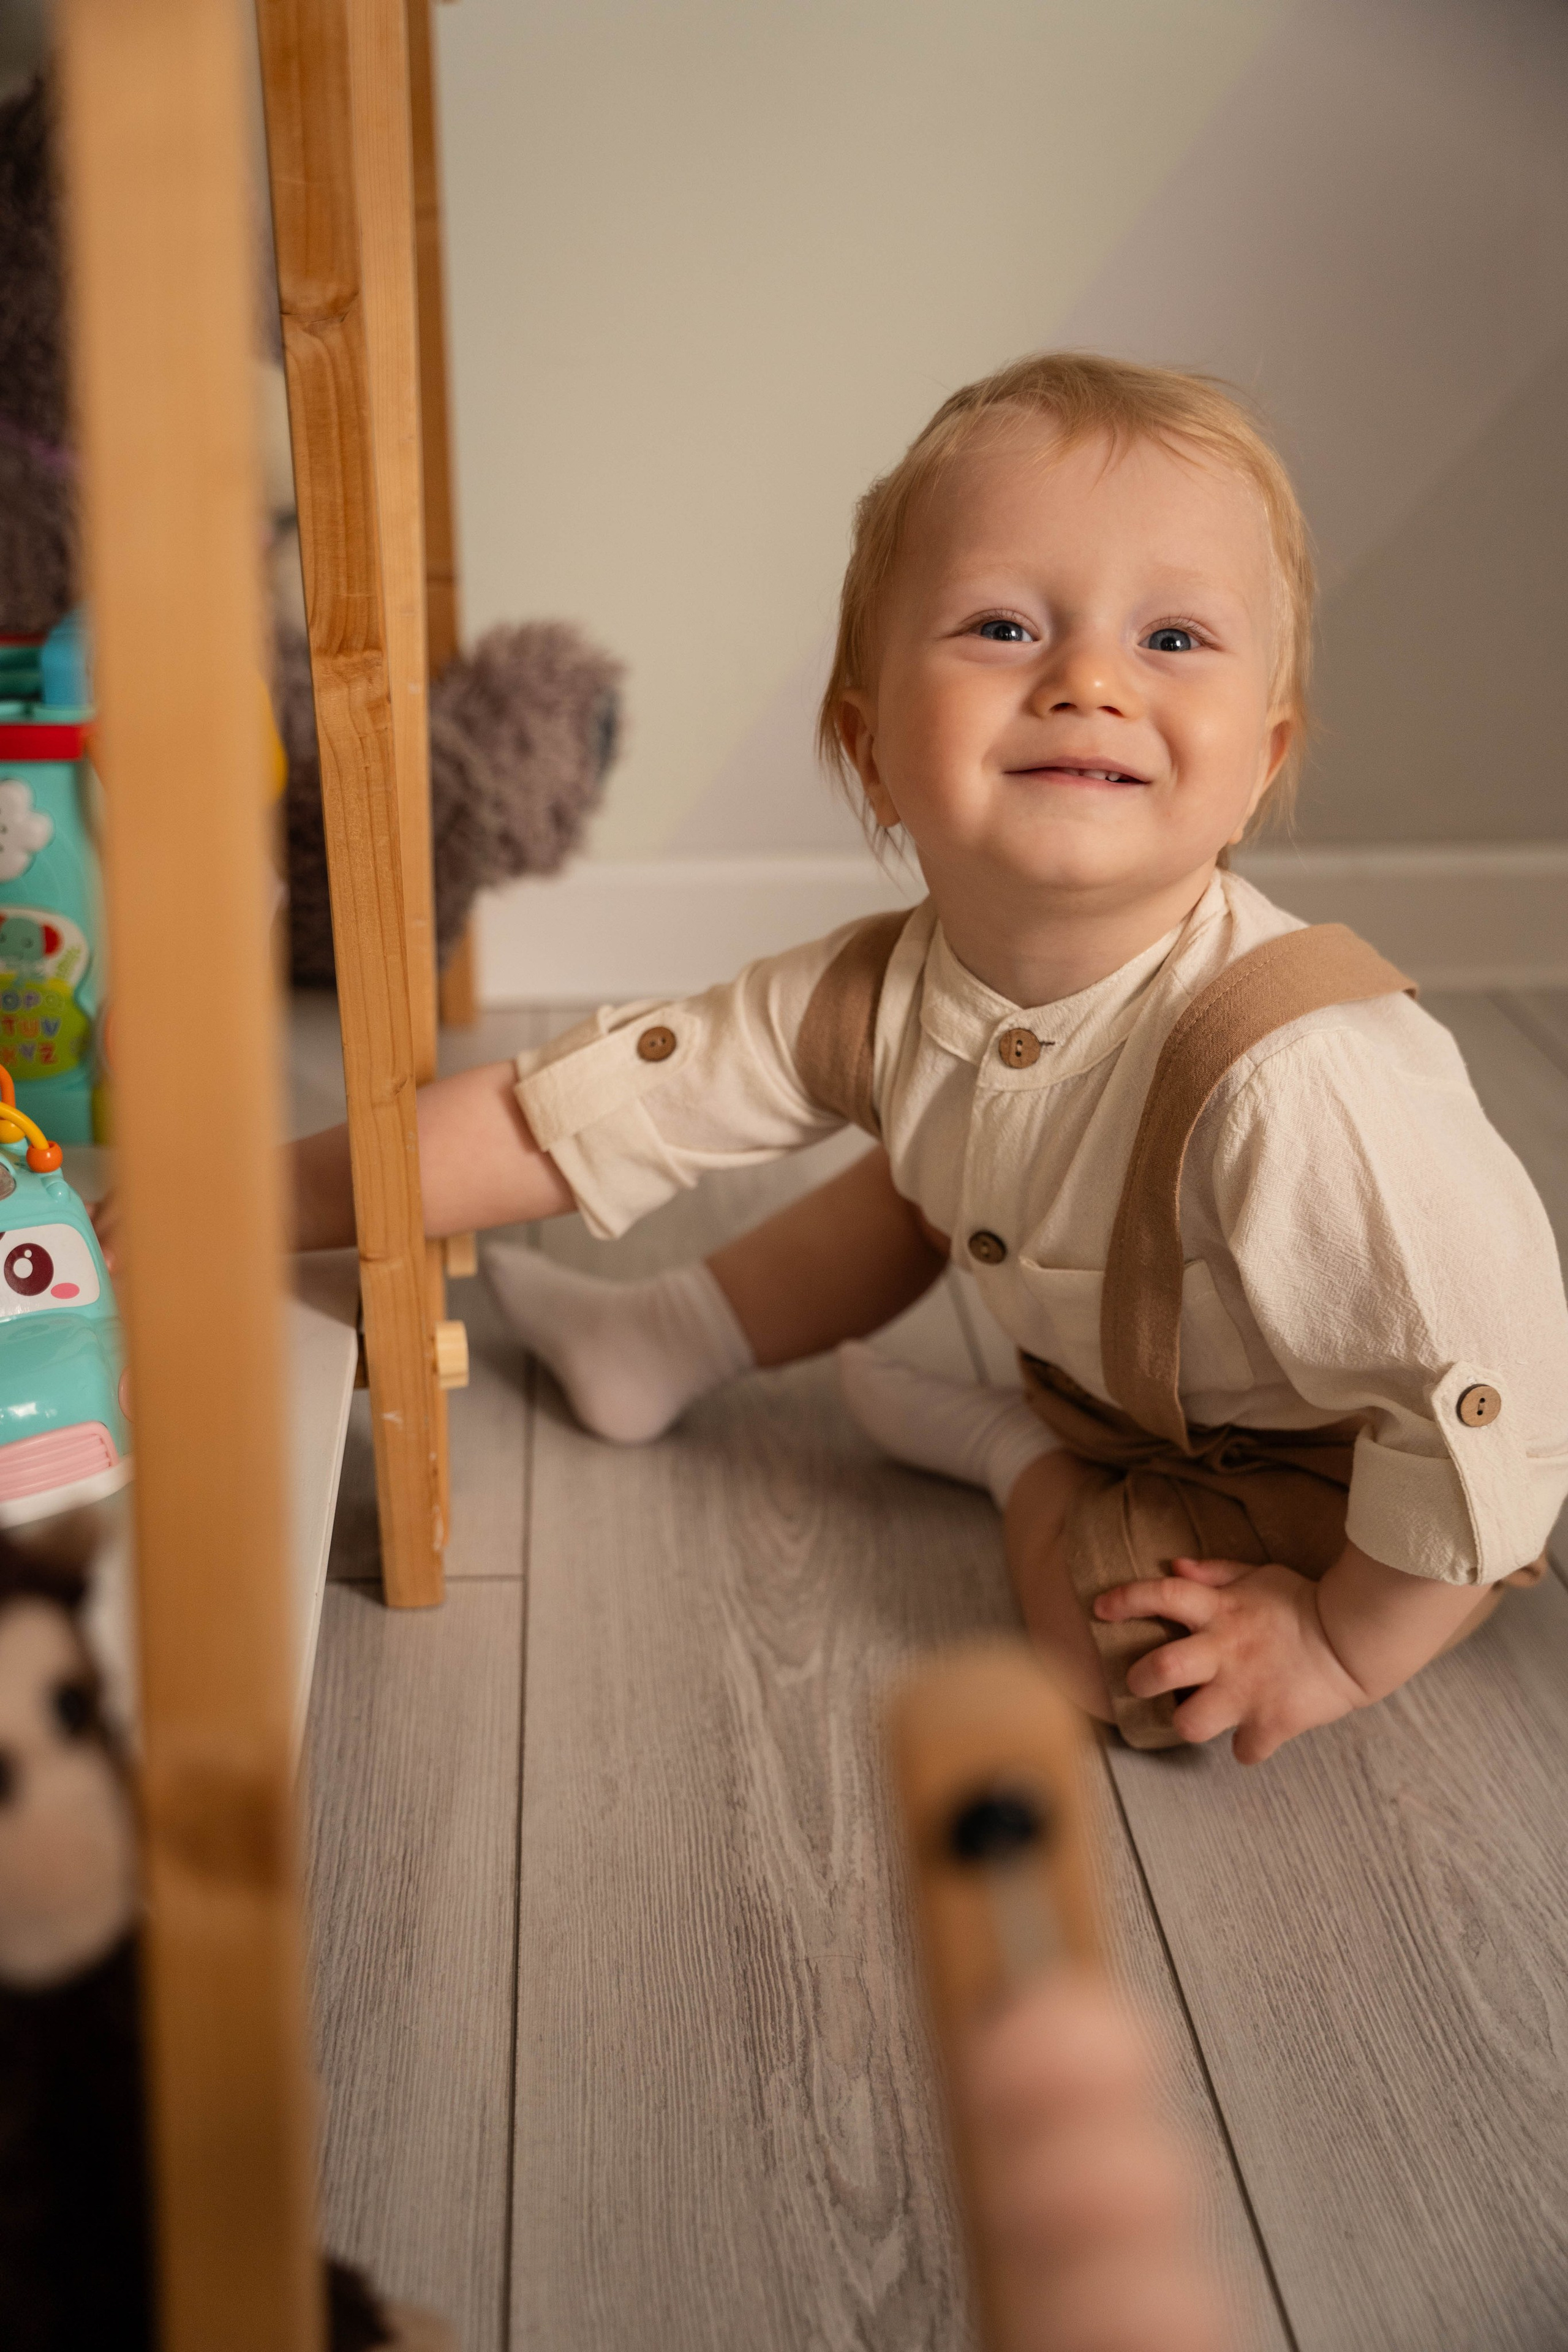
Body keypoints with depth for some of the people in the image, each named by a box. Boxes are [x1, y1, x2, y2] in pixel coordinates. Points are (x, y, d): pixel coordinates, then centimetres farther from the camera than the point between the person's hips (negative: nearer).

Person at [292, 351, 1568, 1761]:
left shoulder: (1293, 1076, -42)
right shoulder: (882, 999, -20)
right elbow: (561, 1115, -14)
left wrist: (1343, 1646, -25)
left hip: (1332, 1482, -6)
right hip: (1117, 1364, 6)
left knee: (1123, 1646, -25)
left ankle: (1024, 1460, 5)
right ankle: (664, 1349, 37)